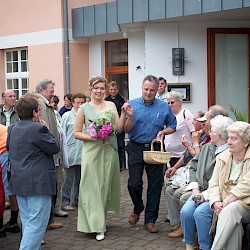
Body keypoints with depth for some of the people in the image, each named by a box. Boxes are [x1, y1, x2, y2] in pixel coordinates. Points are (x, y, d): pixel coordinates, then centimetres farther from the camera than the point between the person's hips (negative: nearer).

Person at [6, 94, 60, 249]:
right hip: (37, 182, -9)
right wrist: (46, 130, 2)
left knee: (27, 222, 16)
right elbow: (55, 148, -11)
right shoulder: (38, 128, -17)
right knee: (37, 222, -4)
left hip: (19, 182, 9)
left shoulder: (12, 129, 9)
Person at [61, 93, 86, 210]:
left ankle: (76, 200, 26)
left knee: (79, 179, 13)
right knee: (69, 179, 1)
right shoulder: (67, 116, -3)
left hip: (82, 154, 4)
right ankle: (65, 202, 10)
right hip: (70, 154, -4)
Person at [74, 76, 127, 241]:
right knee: (93, 186, -4)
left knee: (107, 184, 10)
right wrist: (91, 137, -14)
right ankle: (97, 226, 0)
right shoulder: (84, 108, 1)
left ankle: (102, 219, 28)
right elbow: (77, 133, 2)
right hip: (92, 151, -3)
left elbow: (119, 129, 4)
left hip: (109, 151, 3)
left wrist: (123, 114, -9)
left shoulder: (111, 105, 8)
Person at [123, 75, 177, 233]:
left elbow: (172, 126, 11)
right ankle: (138, 208, 28)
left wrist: (163, 132, -9)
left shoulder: (164, 107, 2)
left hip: (155, 149, 1)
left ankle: (150, 220, 15)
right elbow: (127, 130, -2)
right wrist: (130, 117, -20)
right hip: (136, 148, -1)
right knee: (134, 184, -3)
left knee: (155, 185, 3)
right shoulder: (132, 104, 0)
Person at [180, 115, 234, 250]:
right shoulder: (207, 147, 14)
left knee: (200, 212, -29)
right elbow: (193, 168, 20)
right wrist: (195, 189, 5)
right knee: (186, 211, -18)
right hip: (201, 191, 6)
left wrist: (206, 195, -16)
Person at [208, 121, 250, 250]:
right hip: (225, 206, 3)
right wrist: (216, 202, -11)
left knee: (231, 209, -34)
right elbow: (214, 184, 8)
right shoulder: (222, 158, 14)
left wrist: (227, 202, -20)